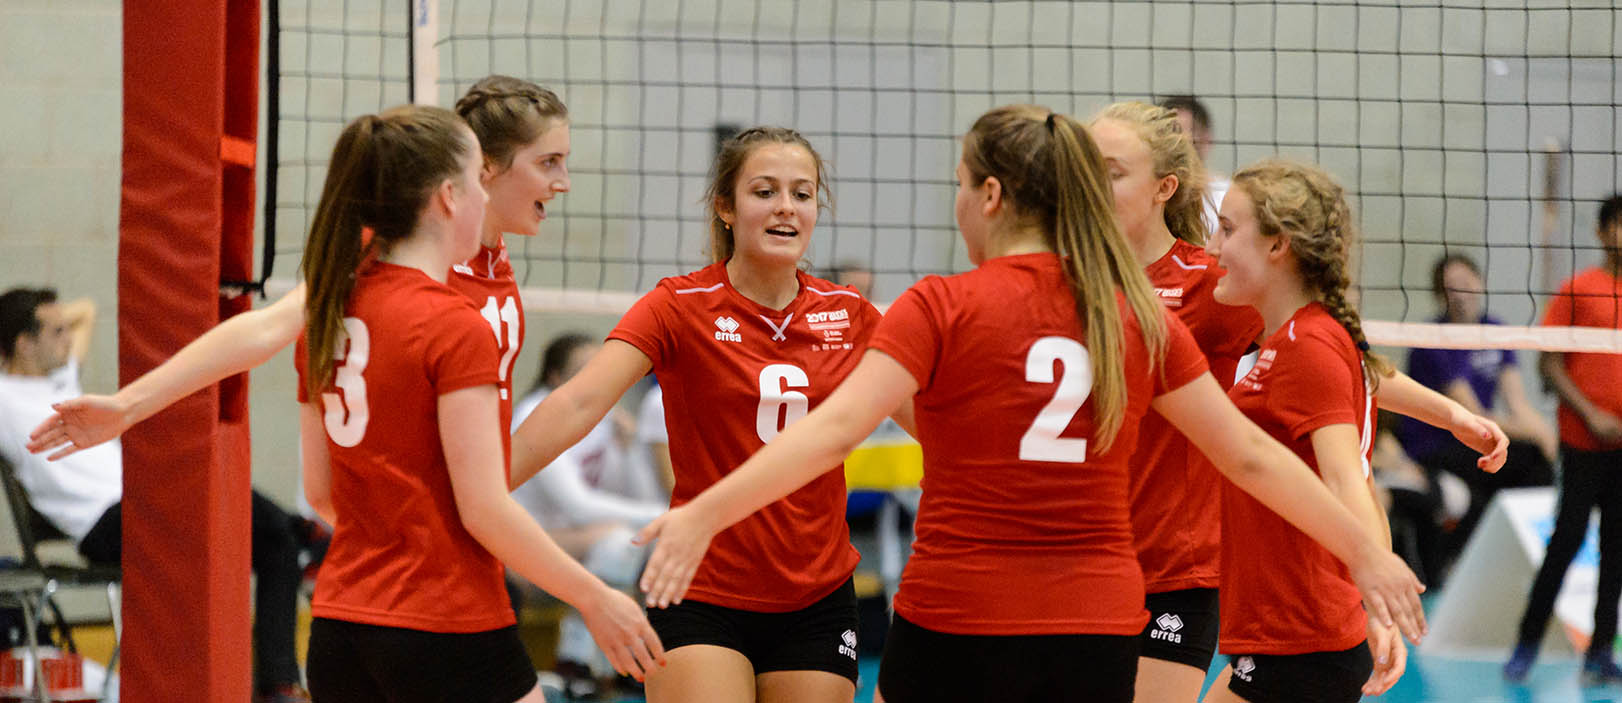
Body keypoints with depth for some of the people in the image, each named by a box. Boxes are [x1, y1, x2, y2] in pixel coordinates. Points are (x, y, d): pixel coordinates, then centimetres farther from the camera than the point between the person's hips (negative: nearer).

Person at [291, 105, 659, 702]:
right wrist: (595, 600, -7)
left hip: (338, 627, 7)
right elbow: (483, 508, -15)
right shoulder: (455, 326, -13)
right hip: (446, 631, -7)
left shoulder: (327, 316, 7)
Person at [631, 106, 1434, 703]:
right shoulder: (1142, 318, 6)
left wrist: (704, 515, -26)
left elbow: (832, 430, -19)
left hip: (955, 629, -4)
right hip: (1097, 635, 4)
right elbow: (1250, 455, 10)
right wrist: (1364, 550, 20)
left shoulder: (941, 308, -6)